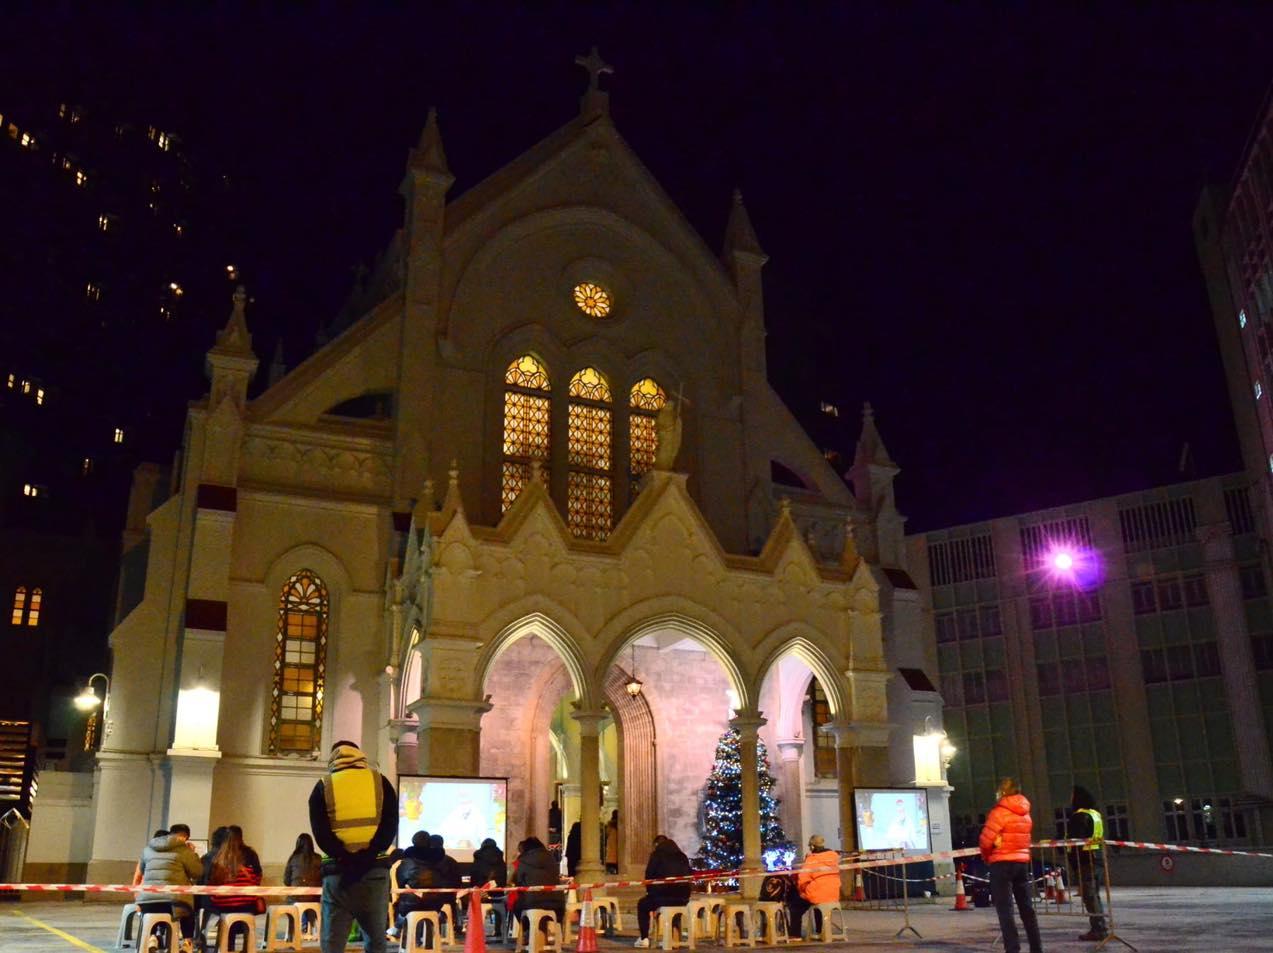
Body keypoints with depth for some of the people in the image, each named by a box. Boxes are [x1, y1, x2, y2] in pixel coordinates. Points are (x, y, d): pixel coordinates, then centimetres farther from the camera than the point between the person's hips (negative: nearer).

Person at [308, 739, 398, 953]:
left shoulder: (323, 787, 7)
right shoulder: (380, 782, 9)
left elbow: (320, 833, -5)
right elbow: (390, 827, -3)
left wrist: (345, 858, -8)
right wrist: (366, 857, -9)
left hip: (337, 870, -1)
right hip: (374, 869, 1)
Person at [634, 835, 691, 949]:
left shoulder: (657, 854, 1)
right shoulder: (682, 856, 15)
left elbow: (649, 875, 1)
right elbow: (688, 875, 19)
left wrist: (650, 891, 17)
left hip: (663, 895, -5)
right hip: (683, 898, 5)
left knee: (642, 904, 22)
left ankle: (644, 939, 15)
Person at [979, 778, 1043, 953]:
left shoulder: (999, 811, -12)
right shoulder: (1025, 813, 11)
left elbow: (986, 839, -14)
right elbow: (1025, 838, 11)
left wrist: (986, 856, 4)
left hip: (1002, 863, -7)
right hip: (1022, 862, 7)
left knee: (1005, 910, -5)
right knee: (1026, 908, 15)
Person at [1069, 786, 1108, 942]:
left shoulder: (1079, 816, -12)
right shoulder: (1096, 814, 16)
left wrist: (1074, 863, -15)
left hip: (1085, 861, -9)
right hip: (1098, 859, 9)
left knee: (1089, 896, -6)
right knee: (1094, 895, 15)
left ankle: (1097, 930, -7)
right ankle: (1100, 928, 17)